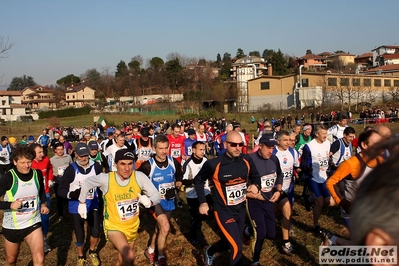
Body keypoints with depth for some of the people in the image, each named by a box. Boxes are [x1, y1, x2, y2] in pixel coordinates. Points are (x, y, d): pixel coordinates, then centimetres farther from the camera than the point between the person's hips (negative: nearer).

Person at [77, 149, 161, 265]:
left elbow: (156, 195, -14)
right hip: (114, 226, -3)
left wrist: (149, 201, -36)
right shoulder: (105, 178, -22)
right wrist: (82, 203, 5)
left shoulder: (139, 177, -19)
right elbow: (87, 183, -3)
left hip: (133, 226, 3)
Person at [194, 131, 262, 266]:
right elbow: (198, 180, -4)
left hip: (241, 209, 6)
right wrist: (202, 202, -6)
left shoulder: (247, 160, -9)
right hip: (224, 211, -5)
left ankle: (209, 251, 52)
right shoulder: (214, 164, -21)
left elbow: (255, 176, 12)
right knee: (237, 247, -8)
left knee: (230, 242, 22)